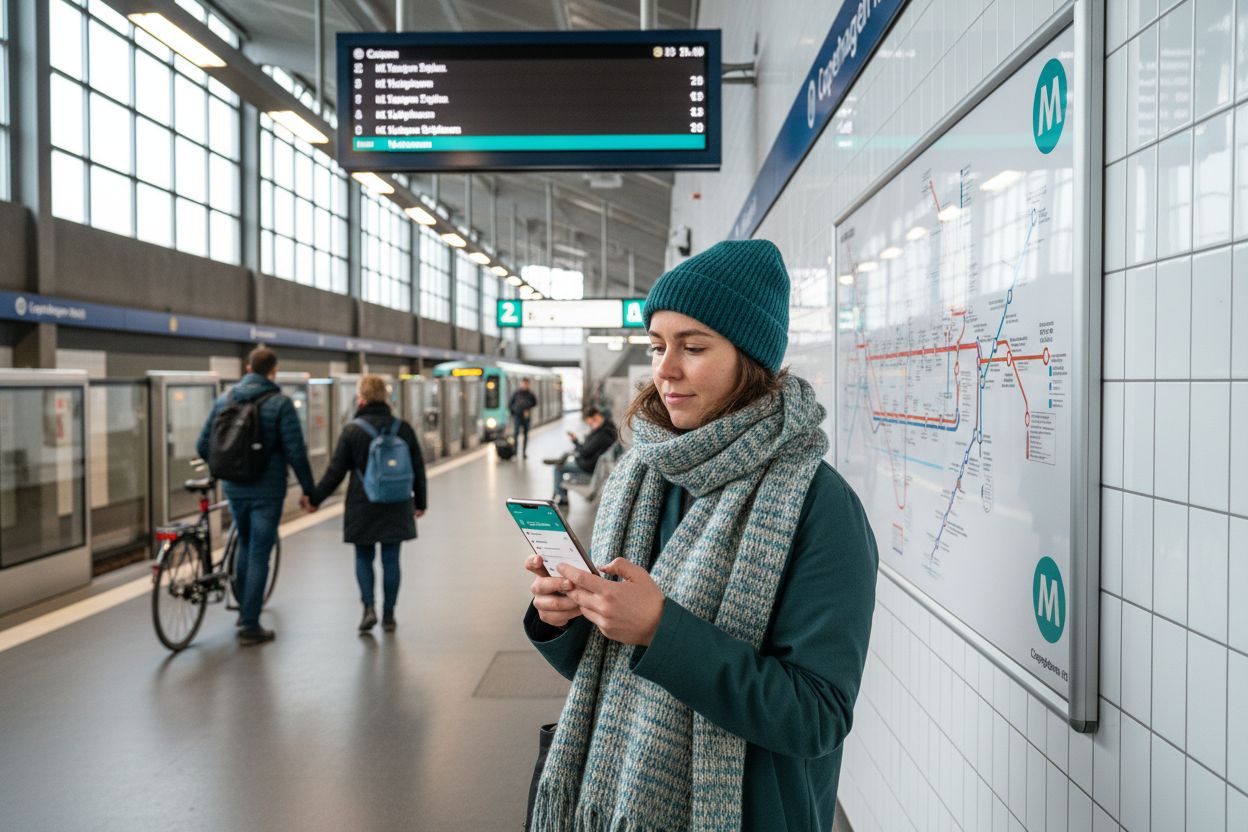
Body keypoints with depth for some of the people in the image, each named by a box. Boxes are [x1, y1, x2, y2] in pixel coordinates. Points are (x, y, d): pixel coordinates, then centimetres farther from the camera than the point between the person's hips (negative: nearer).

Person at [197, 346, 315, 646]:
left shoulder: (224, 400, 5)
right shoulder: (280, 403, -11)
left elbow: (203, 446, 8)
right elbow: (296, 452, -15)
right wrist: (308, 489, -5)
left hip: (234, 489, 5)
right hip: (266, 491, -5)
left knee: (246, 545, 24)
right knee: (258, 556, 1)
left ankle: (244, 610, 33)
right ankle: (250, 627, 5)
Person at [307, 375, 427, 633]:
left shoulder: (352, 430, -7)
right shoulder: (403, 428, 2)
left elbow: (335, 471, -5)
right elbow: (418, 469, 8)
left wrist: (315, 498, 7)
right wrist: (420, 502, 19)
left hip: (363, 507, -2)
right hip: (396, 508, 2)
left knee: (363, 558, 12)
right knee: (390, 559, 8)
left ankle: (369, 607, -3)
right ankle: (388, 615, 13)